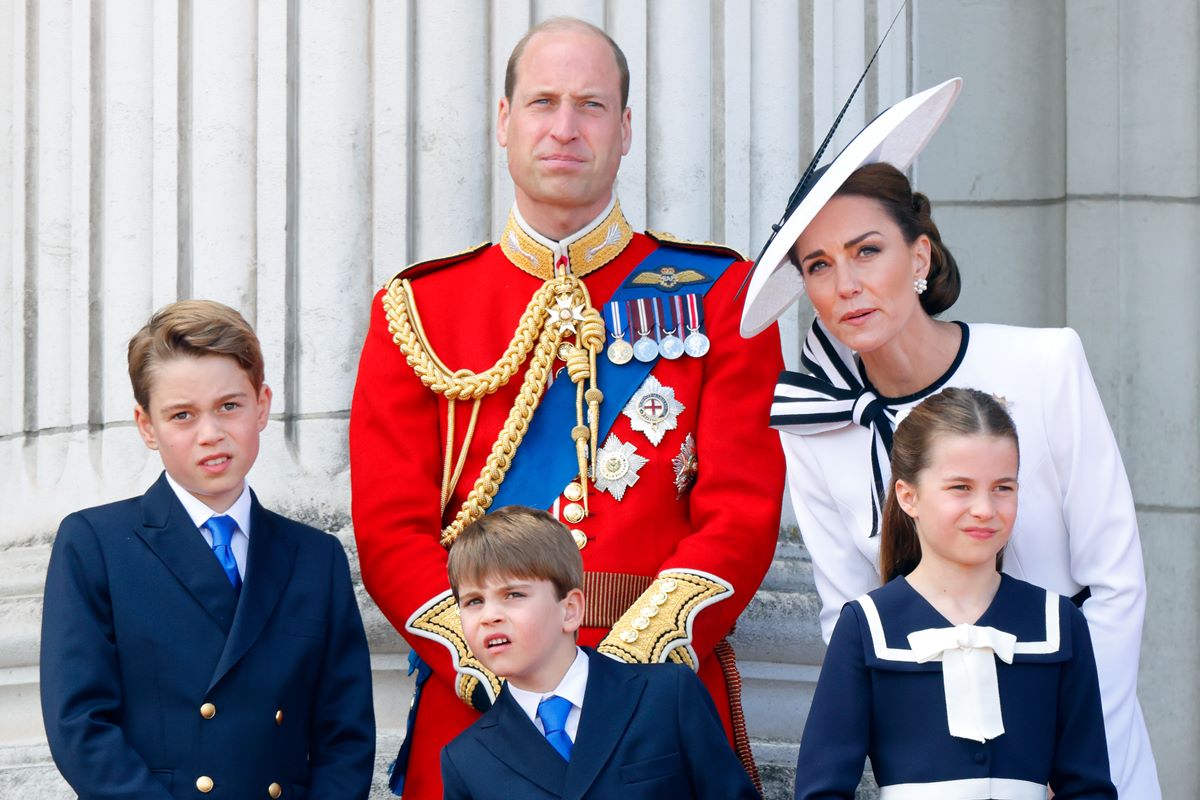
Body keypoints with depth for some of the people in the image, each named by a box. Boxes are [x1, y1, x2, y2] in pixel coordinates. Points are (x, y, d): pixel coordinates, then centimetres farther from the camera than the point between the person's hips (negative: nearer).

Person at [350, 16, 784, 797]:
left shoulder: (716, 296, 6)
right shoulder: (417, 310, 8)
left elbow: (742, 509, -2)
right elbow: (391, 527, 1)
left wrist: (632, 661, -16)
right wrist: (496, 670, -14)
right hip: (470, 710, 1)